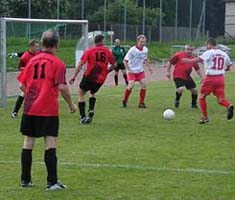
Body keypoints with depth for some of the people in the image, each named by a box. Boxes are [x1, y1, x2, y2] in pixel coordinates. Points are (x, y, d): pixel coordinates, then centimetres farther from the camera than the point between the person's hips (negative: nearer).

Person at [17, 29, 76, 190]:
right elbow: (62, 87, -15)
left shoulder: (32, 60, 8)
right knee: (51, 144, -4)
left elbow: (22, 85, 8)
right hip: (49, 110, -5)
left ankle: (25, 180, 18)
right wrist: (71, 104, -2)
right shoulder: (58, 63, -7)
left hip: (30, 109, 5)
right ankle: (52, 182, -7)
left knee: (28, 143, 11)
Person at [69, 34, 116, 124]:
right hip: (101, 79, 3)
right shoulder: (108, 52, 2)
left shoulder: (89, 51, -4)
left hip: (89, 77, -3)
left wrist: (74, 76, -7)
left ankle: (83, 116, 7)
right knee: (93, 93, 29)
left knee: (81, 93, 15)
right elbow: (114, 65, 7)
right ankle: (91, 110, 5)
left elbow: (81, 64, -9)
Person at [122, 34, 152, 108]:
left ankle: (141, 103, 2)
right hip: (132, 71, -5)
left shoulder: (145, 49, 1)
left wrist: (149, 67, 6)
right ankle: (124, 101, 2)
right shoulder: (132, 50, -18)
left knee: (143, 85, -9)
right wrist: (128, 70, -21)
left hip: (140, 71, 5)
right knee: (131, 85, -18)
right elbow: (125, 60, -14)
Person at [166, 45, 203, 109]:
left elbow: (197, 69, 14)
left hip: (187, 77, 6)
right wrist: (168, 72, -5)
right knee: (181, 89, -28)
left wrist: (202, 77, 9)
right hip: (178, 77, -6)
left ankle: (194, 104, 29)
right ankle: (177, 100, 3)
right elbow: (170, 62, -2)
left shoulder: (193, 58, 4)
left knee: (194, 90, 6)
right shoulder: (178, 55, -11)